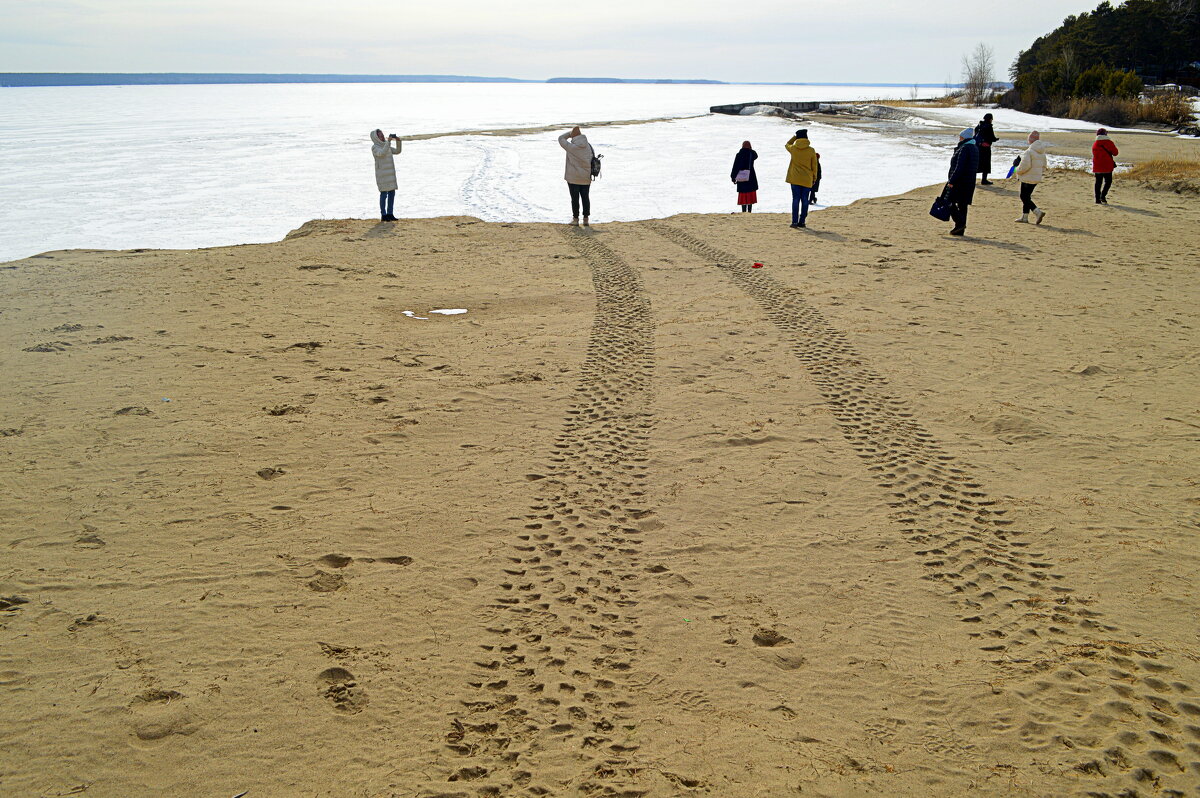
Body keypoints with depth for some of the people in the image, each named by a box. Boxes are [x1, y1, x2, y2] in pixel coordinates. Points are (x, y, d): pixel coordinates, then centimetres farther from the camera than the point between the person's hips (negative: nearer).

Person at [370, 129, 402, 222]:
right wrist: (388, 141, -27)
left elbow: (397, 151, 16)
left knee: (392, 193, 6)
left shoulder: (385, 146, 16)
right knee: (384, 193, -6)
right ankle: (383, 215, 0)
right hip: (382, 174, -8)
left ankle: (389, 214, 13)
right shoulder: (375, 147, -8)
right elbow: (382, 153, -27)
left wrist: (398, 141, 1)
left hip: (390, 173, 8)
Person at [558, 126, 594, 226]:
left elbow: (561, 138, -3)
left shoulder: (571, 147, -16)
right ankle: (585, 219, 17)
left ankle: (575, 219, 10)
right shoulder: (588, 146, -2)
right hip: (586, 177, 4)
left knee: (575, 198, 5)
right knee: (585, 198, 12)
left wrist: (571, 132, 3)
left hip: (573, 178, -4)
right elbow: (592, 160, 4)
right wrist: (590, 174, 12)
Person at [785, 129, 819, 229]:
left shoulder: (793, 149, -2)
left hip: (795, 179, 0)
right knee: (804, 200, 7)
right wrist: (814, 177, 13)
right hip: (807, 179, 0)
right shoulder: (811, 150, -4)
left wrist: (795, 137, 24)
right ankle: (801, 221, 6)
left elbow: (787, 144, 23)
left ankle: (794, 221, -9)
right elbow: (814, 165, 2)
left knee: (796, 199, 0)